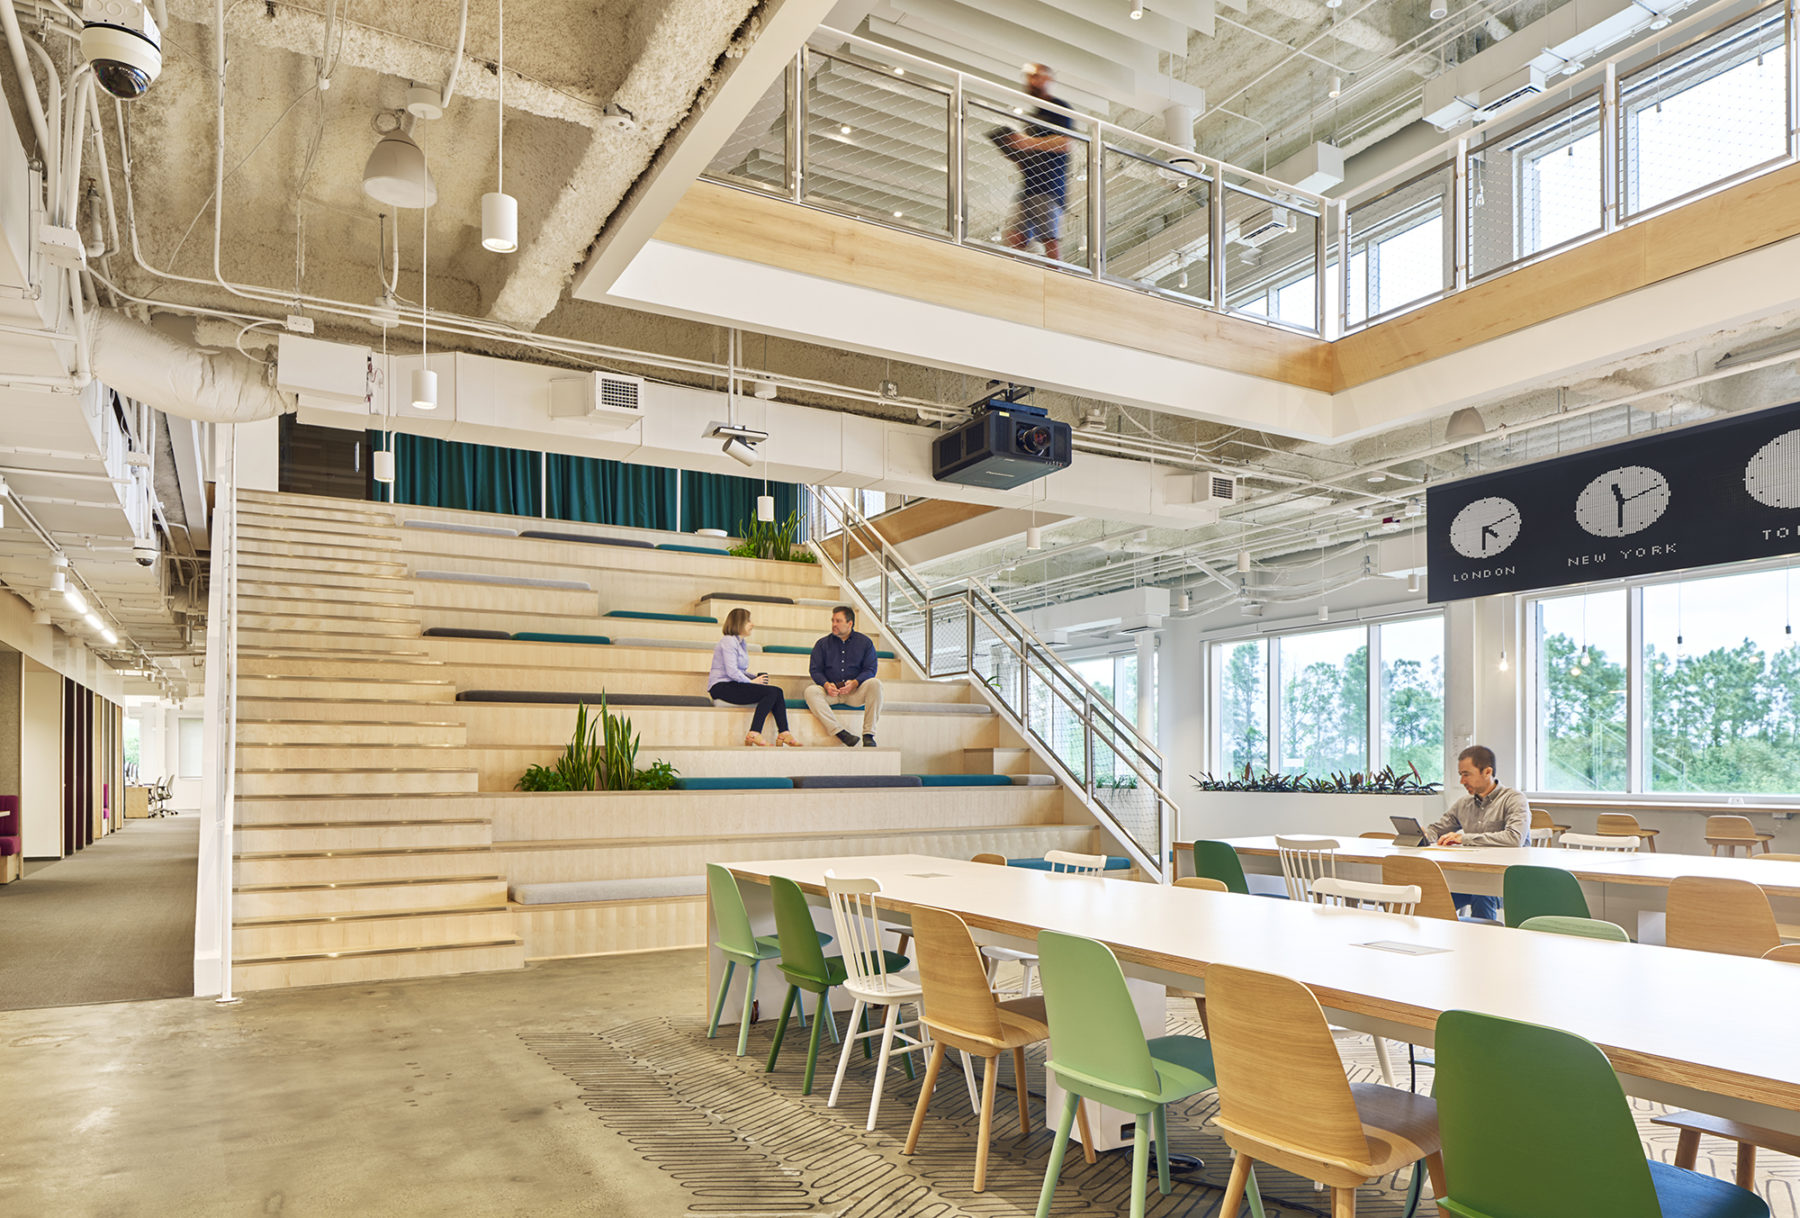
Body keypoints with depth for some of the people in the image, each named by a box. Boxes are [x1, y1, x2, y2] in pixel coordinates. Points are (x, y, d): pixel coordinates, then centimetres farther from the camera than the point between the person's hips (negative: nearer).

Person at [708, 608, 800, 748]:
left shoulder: (742, 642, 22)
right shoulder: (729, 641, -9)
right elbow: (731, 672, -19)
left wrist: (755, 676, 6)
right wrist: (751, 682, -9)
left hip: (733, 684, 9)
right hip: (721, 687, -9)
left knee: (777, 692, -9)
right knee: (771, 692, -23)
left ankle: (784, 734, -15)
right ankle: (754, 733, -26)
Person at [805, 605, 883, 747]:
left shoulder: (864, 642, 9)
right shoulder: (822, 644, 12)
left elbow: (870, 670, 2)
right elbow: (816, 670, 6)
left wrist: (854, 683, -18)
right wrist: (826, 685, -15)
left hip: (855, 692, -1)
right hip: (830, 691, 1)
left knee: (875, 684, -30)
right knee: (810, 691, -31)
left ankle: (868, 734, -29)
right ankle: (840, 731, -41)